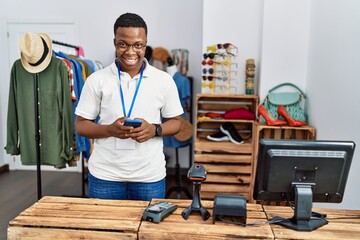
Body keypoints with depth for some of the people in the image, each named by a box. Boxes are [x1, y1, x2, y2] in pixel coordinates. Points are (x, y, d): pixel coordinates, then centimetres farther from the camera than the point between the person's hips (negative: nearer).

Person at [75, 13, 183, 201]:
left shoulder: (164, 80, -1)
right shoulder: (96, 80, -2)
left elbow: (175, 122, 5)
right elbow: (81, 125, 1)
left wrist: (154, 129, -16)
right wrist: (110, 129, -18)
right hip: (104, 175, 0)